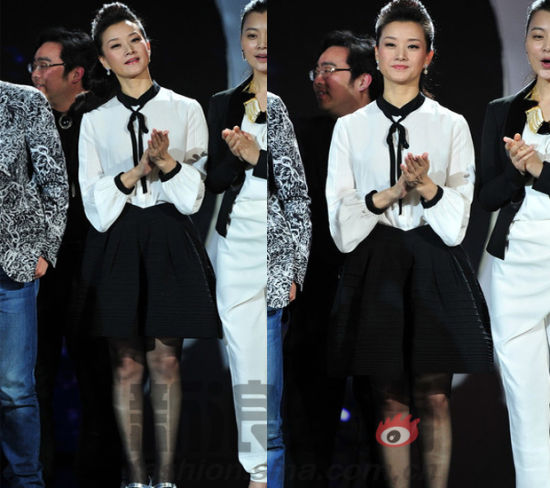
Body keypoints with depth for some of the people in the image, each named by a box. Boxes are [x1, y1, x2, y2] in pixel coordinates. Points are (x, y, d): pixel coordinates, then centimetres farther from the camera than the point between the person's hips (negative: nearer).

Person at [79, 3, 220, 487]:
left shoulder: (186, 110, 7)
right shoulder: (95, 121, 9)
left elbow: (194, 194, 1)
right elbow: (94, 201, 2)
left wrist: (167, 162, -18)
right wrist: (138, 170, -14)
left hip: (169, 242, -1)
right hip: (116, 244, 1)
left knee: (166, 362, 0)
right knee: (127, 364, 0)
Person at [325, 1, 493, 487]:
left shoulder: (452, 126, 6)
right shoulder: (350, 128, 8)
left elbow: (456, 219, 0)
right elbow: (341, 219, 1)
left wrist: (428, 187, -19)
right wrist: (391, 193, -16)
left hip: (435, 267, 0)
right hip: (375, 267, 1)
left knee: (434, 397, 1)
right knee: (391, 398, 2)